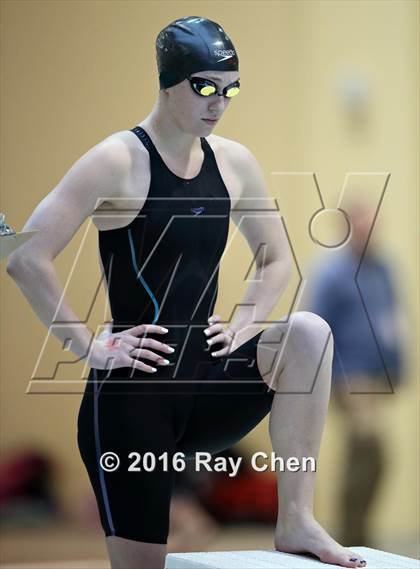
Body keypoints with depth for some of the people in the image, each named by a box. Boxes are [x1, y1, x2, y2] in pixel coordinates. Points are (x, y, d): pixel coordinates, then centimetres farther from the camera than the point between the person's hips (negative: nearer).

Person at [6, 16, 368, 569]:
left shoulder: (233, 162, 8)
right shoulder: (118, 161, -10)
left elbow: (277, 259, 22)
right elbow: (27, 258, -17)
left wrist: (243, 327, 4)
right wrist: (88, 347, -16)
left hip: (205, 385, 5)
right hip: (133, 391, -5)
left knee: (308, 332, -22)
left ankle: (296, 521, -18)